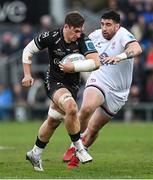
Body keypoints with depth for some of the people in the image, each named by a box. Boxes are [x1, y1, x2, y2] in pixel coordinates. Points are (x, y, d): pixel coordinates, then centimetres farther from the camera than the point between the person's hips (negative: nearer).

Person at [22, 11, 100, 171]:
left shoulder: (83, 40, -17)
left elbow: (95, 62, -26)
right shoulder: (51, 37, -18)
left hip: (72, 84, 3)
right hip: (54, 81, -3)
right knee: (71, 107, -32)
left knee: (53, 121, 15)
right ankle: (79, 149, -18)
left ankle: (35, 153, 37)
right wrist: (27, 74, -4)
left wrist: (73, 67, -31)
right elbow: (28, 50, -2)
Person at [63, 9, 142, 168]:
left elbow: (137, 49, -36)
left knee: (93, 129, 4)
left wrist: (119, 57, -52)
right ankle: (74, 145, -13)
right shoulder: (95, 36, 0)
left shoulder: (123, 35, -15)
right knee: (86, 108, -31)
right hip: (98, 82, 2)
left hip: (117, 92, -2)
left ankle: (76, 155, 29)